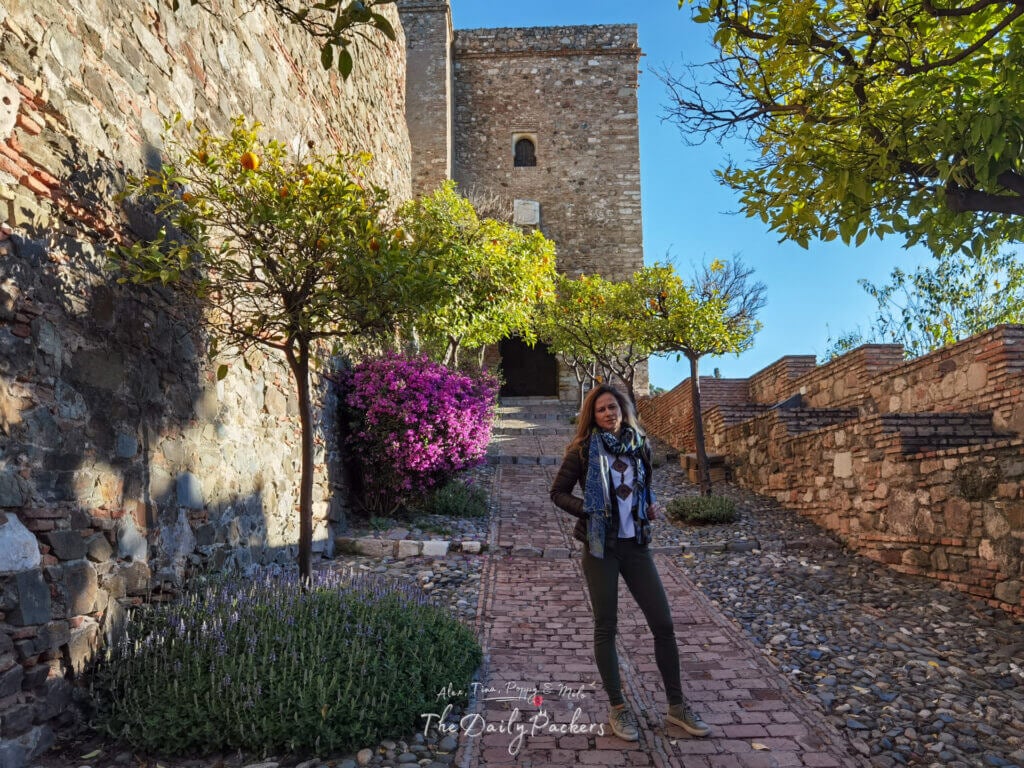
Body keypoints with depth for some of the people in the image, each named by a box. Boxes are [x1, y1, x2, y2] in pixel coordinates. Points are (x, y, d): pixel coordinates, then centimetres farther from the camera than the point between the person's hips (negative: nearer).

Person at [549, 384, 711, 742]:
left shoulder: (640, 444, 5)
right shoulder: (583, 450, -8)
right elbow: (558, 493, -1)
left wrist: (651, 506, 2)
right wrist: (587, 509, -14)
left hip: (636, 544, 4)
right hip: (601, 547, -4)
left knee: (663, 623, 5)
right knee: (606, 627, 6)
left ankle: (677, 706, 21)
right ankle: (617, 708, 22)